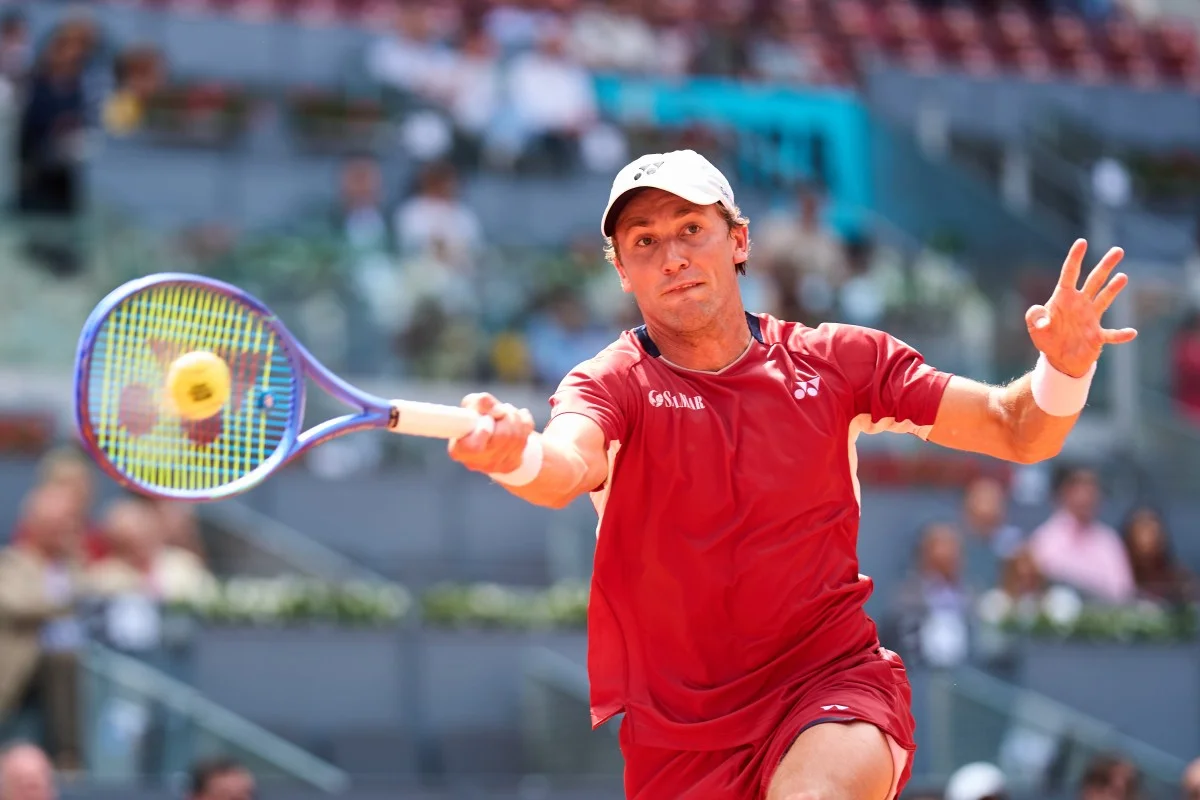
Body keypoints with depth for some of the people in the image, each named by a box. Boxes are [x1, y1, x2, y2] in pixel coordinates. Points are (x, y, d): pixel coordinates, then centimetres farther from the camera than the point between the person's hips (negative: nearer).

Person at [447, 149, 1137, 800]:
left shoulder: (834, 362, 2)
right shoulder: (612, 385, -5)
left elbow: (1017, 432, 2)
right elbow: (564, 472, -28)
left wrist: (1065, 368, -20)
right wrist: (518, 455, -53)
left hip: (834, 685, -1)